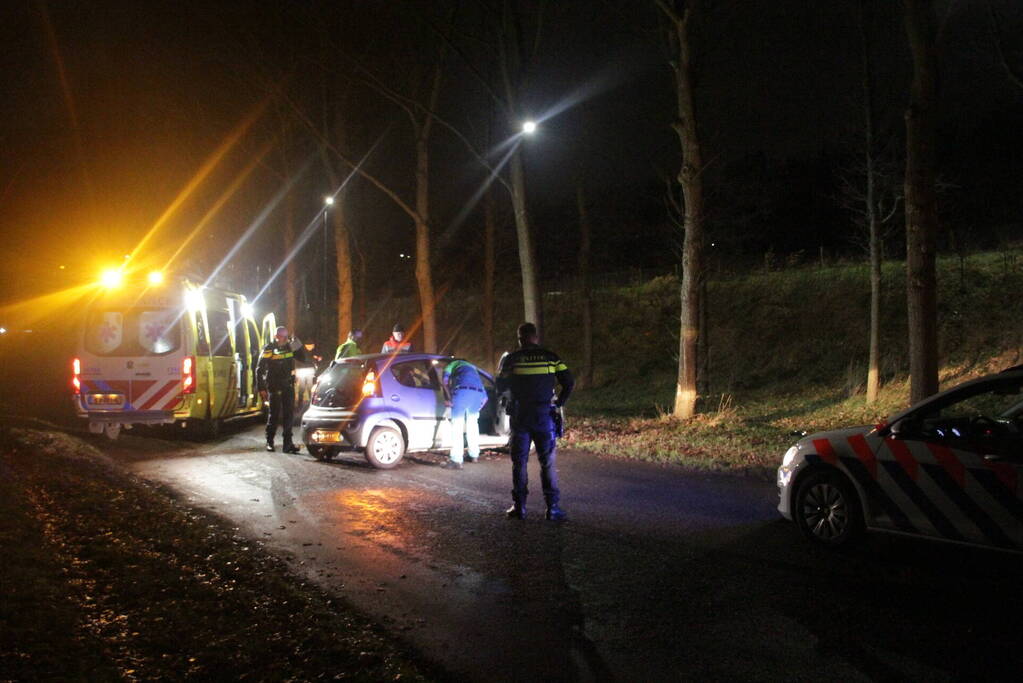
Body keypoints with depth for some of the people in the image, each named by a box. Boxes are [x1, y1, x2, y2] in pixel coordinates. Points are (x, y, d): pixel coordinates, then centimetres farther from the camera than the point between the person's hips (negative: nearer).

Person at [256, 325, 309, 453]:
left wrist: (299, 347, -12)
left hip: (288, 386, 4)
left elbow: (305, 359, 5)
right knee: (274, 415, 0)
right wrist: (261, 388, -8)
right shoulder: (268, 349, -5)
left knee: (289, 415, 3)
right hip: (274, 387, -4)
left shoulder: (290, 347, 5)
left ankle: (288, 443, 7)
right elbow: (259, 369, -4)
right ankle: (269, 442, 14)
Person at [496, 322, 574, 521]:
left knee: (519, 462, 9)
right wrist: (558, 404, 9)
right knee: (548, 463, 5)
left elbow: (501, 387, 5)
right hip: (545, 415, 0)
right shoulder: (550, 357, 2)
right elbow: (569, 382, -2)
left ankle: (519, 507, 10)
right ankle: (553, 508, 3)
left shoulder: (511, 359, -1)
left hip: (520, 416, 0)